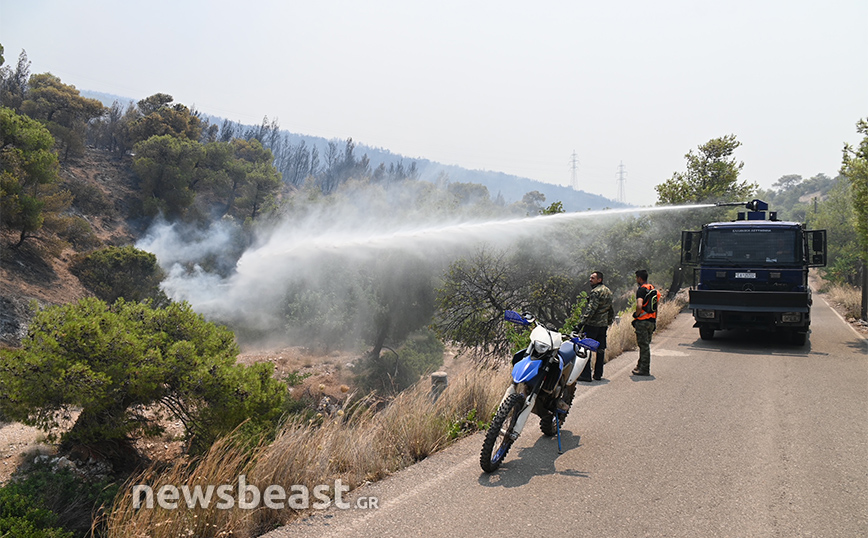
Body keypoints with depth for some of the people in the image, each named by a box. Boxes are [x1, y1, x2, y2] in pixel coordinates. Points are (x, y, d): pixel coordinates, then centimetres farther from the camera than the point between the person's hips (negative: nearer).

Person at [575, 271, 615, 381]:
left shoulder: (596, 292, -14)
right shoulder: (608, 291, 15)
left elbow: (591, 309, -22)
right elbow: (611, 309, 21)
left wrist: (581, 323, -25)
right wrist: (609, 321, 26)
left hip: (592, 324, -9)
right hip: (604, 325, 9)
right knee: (600, 349, 12)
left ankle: (585, 375, -7)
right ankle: (598, 374, 17)